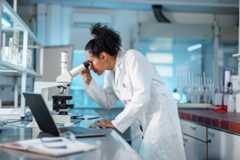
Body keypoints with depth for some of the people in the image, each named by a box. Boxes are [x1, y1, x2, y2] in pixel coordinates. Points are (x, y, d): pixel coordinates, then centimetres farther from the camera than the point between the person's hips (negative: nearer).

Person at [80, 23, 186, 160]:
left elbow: (142, 95, -24)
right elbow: (108, 102, 14)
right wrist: (89, 81, 2)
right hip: (140, 122, 8)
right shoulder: (110, 72, 8)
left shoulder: (132, 57, -16)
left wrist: (116, 123, -21)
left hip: (160, 116, -7)